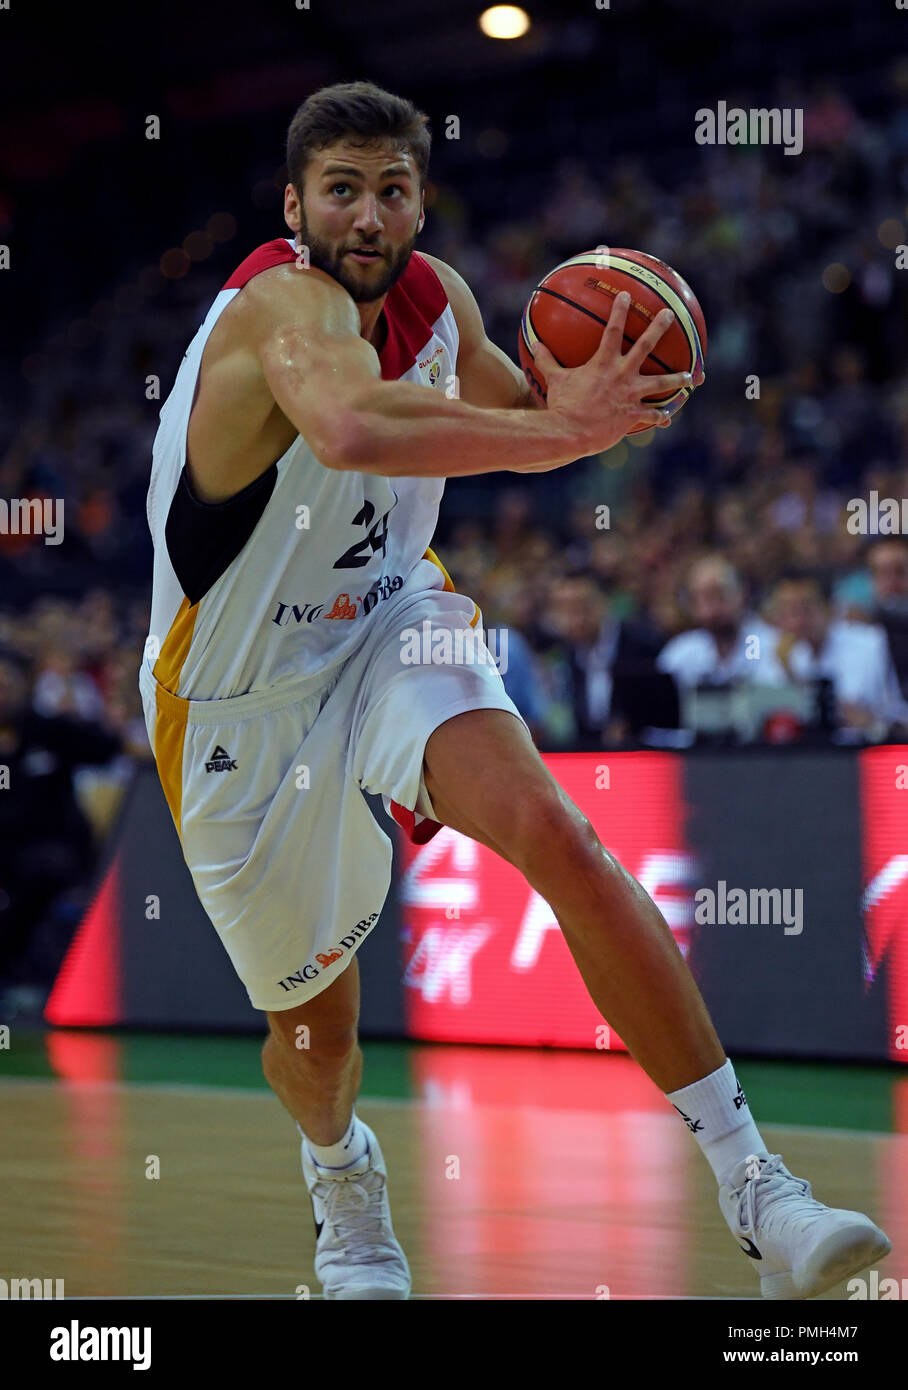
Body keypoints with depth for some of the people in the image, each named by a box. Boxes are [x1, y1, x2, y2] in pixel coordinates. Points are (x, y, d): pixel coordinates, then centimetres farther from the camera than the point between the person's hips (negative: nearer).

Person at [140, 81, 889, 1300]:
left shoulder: (437, 298, -3)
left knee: (553, 832, -26)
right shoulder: (283, 305, -26)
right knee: (314, 1024, 11)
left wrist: (573, 403, -6)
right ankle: (340, 1172, 50)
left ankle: (749, 1179, -27)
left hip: (388, 630, 4)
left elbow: (506, 409, 18)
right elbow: (352, 424, -50)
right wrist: (562, 431, -49)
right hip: (242, 705, -4)